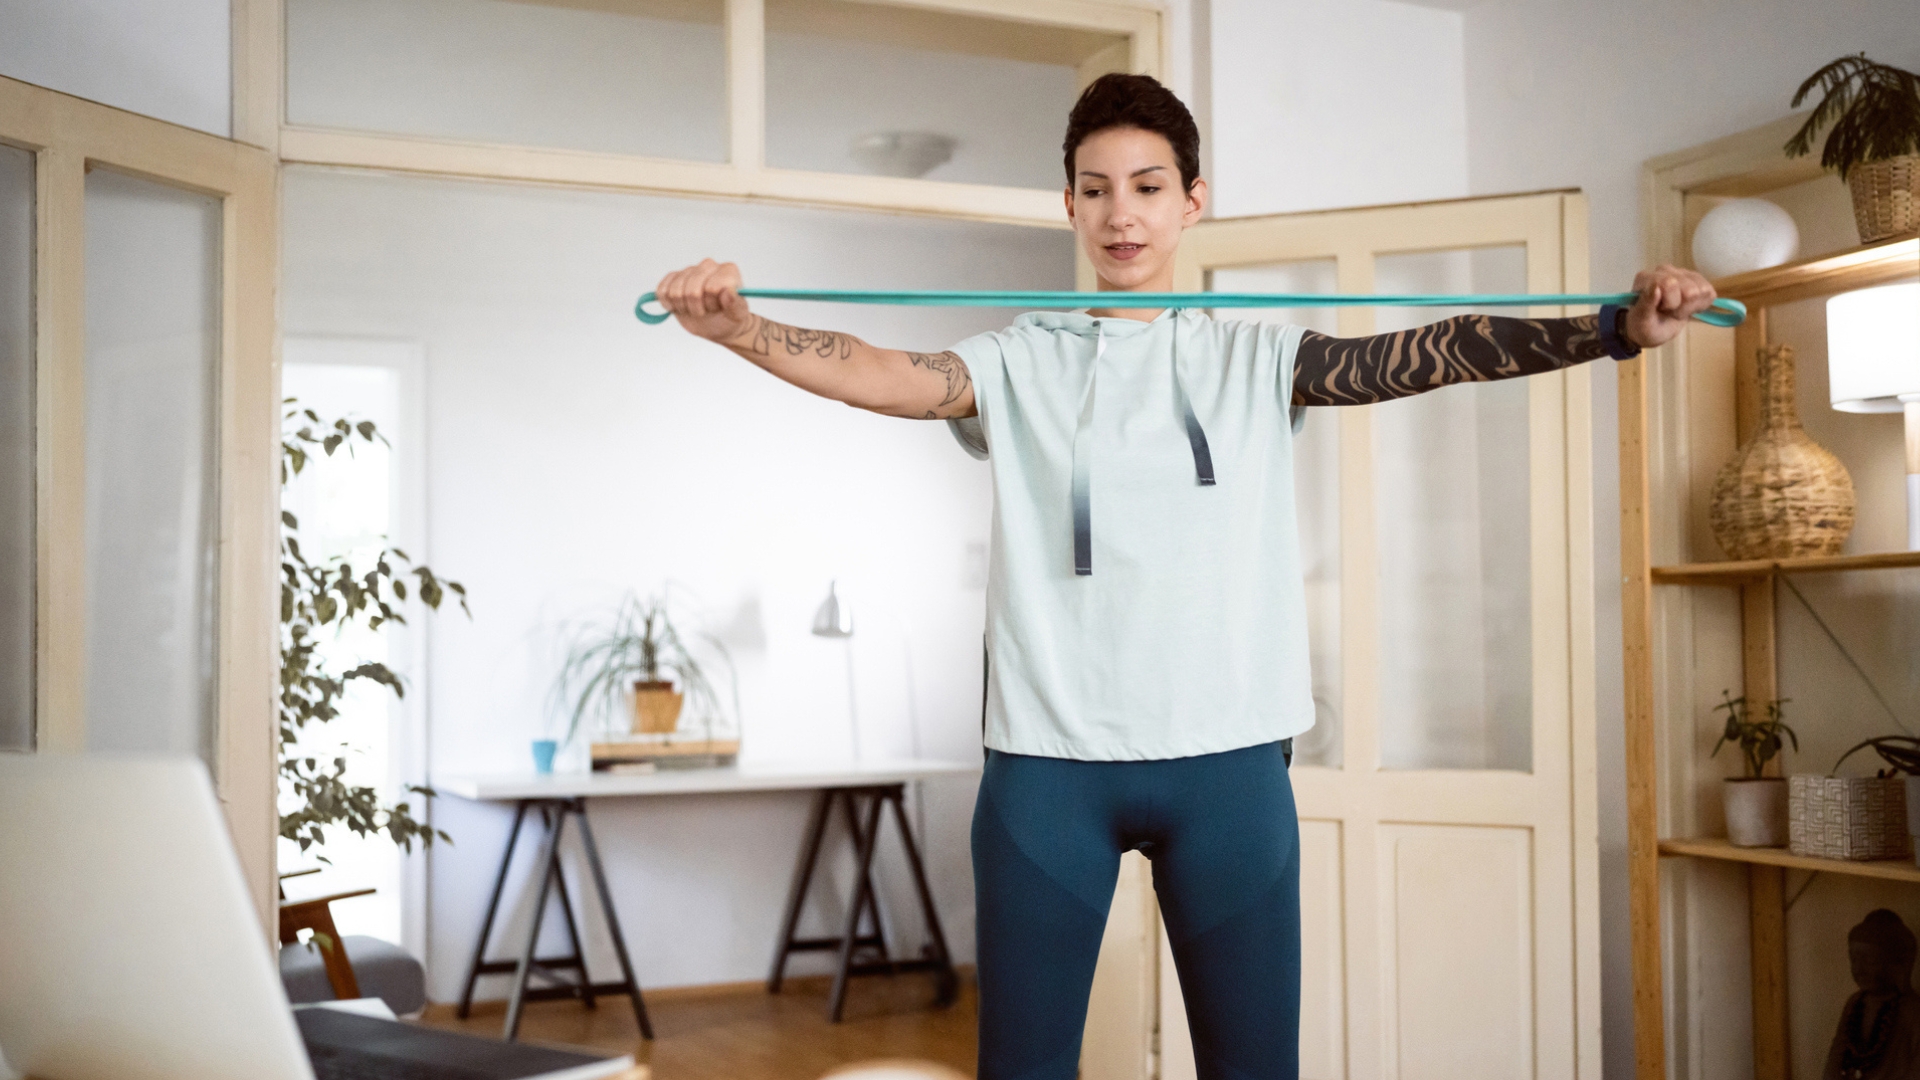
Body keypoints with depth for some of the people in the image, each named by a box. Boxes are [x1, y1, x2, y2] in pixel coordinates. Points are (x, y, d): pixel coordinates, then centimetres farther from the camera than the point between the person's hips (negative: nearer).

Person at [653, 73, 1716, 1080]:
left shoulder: (1256, 353, 9)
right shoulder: (1021, 360, 7)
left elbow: (1427, 354, -2)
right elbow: (885, 375, -10)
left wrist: (1618, 327, -15)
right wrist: (739, 329, -28)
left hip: (1228, 758, 1)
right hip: (1046, 759, 0)